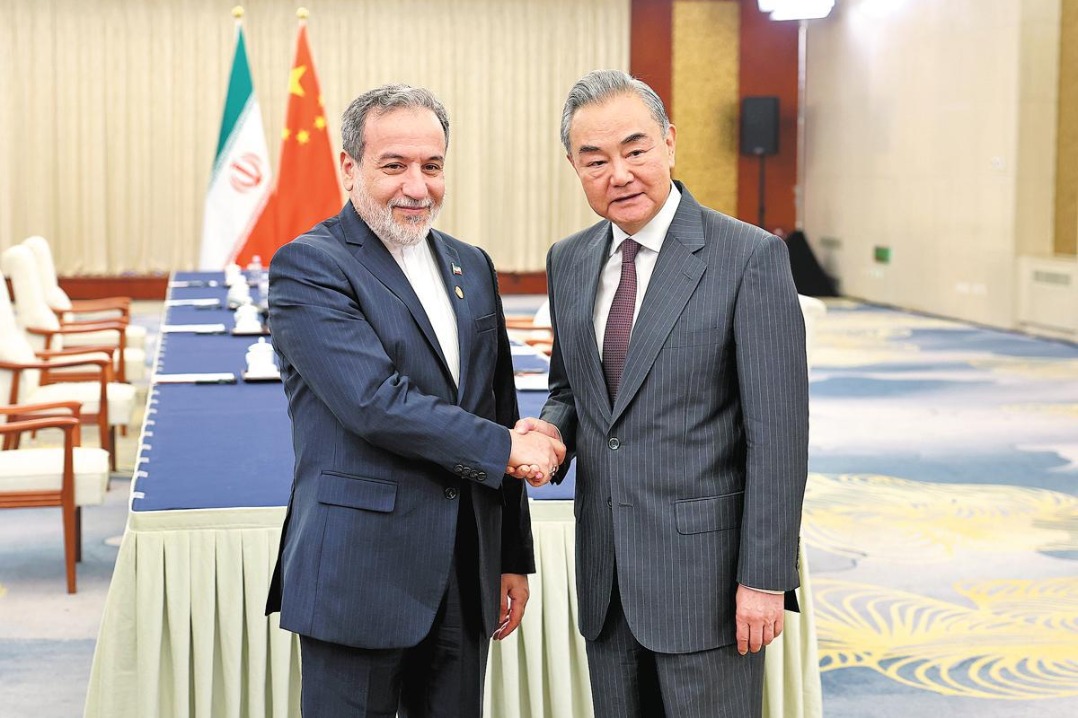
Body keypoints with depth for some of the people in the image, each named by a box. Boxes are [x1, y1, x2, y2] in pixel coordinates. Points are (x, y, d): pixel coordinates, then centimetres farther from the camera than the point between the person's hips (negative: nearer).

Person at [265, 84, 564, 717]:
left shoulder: (471, 266, 14)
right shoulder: (308, 266, -8)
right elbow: (375, 402, -19)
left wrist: (514, 558, 16)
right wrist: (505, 448, -11)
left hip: (466, 574, 6)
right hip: (359, 572, -6)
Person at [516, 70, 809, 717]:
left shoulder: (750, 257, -11)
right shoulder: (569, 261, 8)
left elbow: (778, 432, -12)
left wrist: (764, 579, -15)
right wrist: (551, 427, -4)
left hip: (705, 567, -5)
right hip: (605, 570, 6)